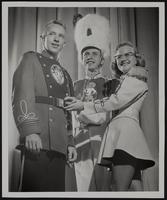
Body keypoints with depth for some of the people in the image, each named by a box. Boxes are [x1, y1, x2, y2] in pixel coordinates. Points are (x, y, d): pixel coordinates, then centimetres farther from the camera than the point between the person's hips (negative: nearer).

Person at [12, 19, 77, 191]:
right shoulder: (31, 59, 9)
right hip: (37, 140, -6)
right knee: (35, 188, -10)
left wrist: (70, 143, 15)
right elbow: (22, 95, -6)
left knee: (56, 188, 2)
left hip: (59, 144, 6)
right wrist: (29, 130, -19)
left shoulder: (65, 74, 27)